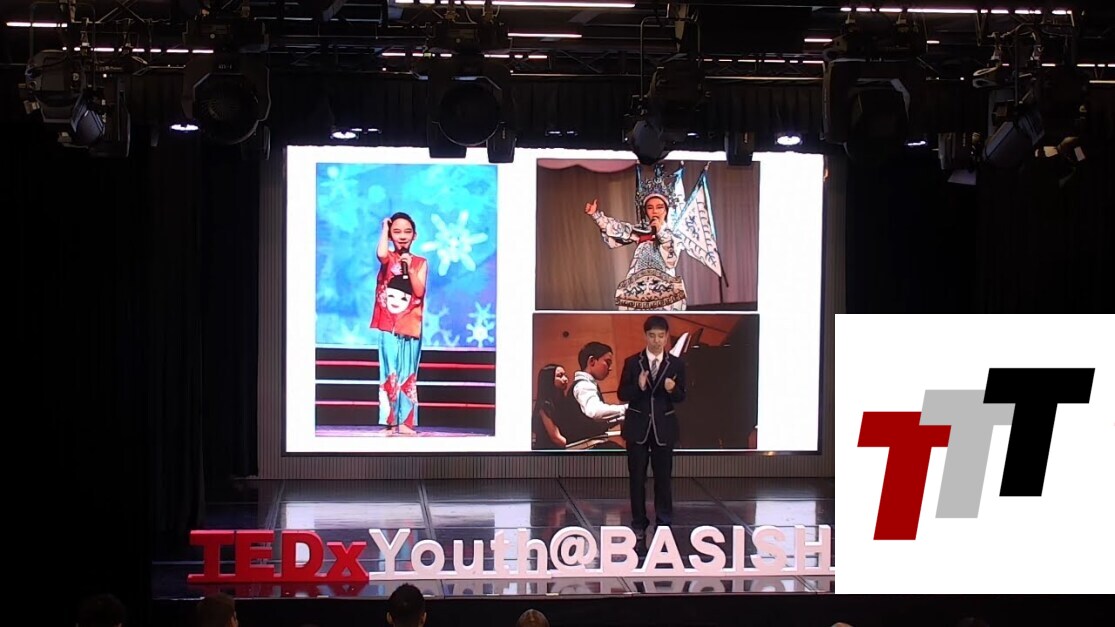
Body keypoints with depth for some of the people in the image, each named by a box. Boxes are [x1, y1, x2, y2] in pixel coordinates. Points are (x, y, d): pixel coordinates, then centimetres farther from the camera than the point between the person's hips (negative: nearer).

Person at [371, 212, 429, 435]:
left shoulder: (420, 262, 6)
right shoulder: (388, 258, 3)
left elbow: (419, 291, -5)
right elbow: (381, 254, -23)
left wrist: (409, 268, -15)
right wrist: (385, 229, -10)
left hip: (411, 325, 1)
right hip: (389, 325, -1)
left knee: (408, 374, 4)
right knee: (390, 372, -3)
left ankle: (405, 422, 5)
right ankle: (390, 422, -2)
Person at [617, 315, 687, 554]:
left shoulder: (676, 364, -1)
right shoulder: (632, 362, -3)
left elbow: (681, 397, 2)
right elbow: (622, 395, -3)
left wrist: (673, 389, -20)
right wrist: (638, 387, -21)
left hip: (664, 427, 0)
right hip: (638, 426, 0)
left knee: (663, 477, 5)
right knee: (637, 478, 5)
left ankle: (664, 525, 14)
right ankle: (639, 527, 13)